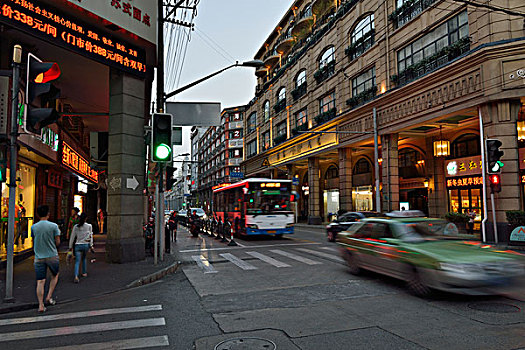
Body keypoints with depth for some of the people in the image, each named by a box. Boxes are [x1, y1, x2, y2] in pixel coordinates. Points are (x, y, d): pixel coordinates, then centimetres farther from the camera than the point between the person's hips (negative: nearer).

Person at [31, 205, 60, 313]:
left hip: (39, 258, 2)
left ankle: (41, 305, 1)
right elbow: (58, 242, -5)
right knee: (55, 275, 22)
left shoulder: (33, 227, 0)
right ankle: (49, 297, 13)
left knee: (40, 282, 3)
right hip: (52, 256, -1)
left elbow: (33, 242, 10)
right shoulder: (54, 226, -9)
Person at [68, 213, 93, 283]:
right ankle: (84, 273, 29)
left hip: (78, 245, 0)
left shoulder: (76, 226, 0)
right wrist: (91, 245, 9)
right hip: (86, 245, 0)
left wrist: (70, 246, 12)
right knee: (84, 258, 25)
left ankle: (76, 276, -17)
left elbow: (72, 237, 4)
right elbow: (91, 236, 1)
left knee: (77, 261, 0)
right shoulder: (89, 226, -2)